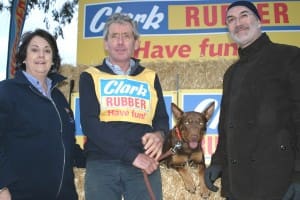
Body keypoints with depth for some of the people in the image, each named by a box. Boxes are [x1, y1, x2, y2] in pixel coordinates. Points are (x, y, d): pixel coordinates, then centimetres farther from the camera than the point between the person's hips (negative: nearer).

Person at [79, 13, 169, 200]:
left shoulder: (150, 77, 14)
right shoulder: (91, 77, 7)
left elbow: (162, 118, 13)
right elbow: (90, 124, -5)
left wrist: (159, 135, -12)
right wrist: (132, 155, -13)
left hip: (144, 163, 2)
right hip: (101, 164, -1)